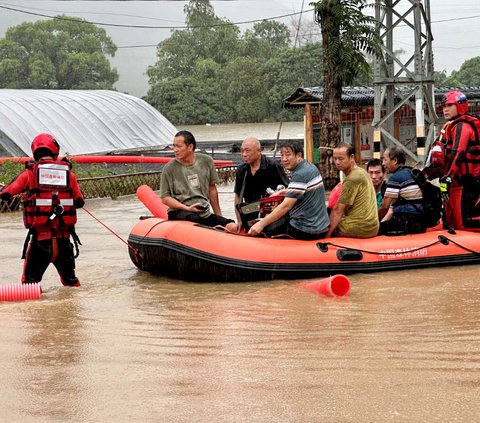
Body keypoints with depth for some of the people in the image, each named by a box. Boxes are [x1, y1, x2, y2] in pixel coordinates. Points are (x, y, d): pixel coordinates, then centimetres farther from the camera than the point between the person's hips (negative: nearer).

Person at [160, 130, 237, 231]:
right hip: (180, 212, -3)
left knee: (232, 227, -21)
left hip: (205, 213, 3)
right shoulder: (169, 168, -1)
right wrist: (187, 208, -11)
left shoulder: (206, 161, 8)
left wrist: (218, 215, 21)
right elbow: (165, 198, 1)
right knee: (193, 218, -38)